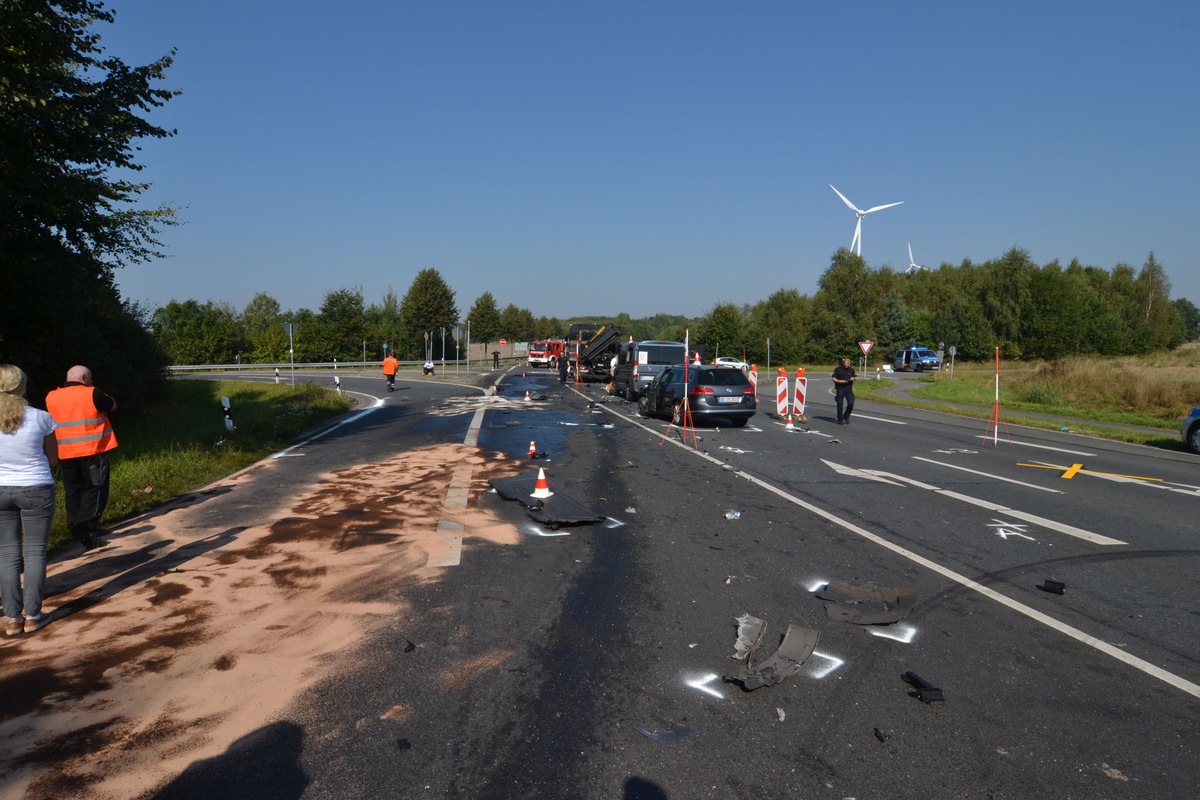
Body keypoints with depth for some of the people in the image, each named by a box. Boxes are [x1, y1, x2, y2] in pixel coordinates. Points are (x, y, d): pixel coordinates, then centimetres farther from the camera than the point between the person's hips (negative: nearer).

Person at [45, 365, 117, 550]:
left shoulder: (52, 398, 6)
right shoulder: (92, 394, -11)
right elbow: (112, 406, 4)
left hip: (66, 453, 5)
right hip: (93, 451, -5)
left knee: (73, 491, 13)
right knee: (95, 489, 1)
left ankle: (77, 529, 15)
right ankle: (89, 527, -10)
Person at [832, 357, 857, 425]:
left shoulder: (851, 369, 7)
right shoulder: (838, 369, -2)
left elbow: (856, 377, 15)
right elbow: (833, 378, -1)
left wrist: (853, 378, -8)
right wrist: (839, 381, -17)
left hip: (849, 388, 2)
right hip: (840, 389, -2)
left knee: (851, 403, -6)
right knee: (840, 405, 1)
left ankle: (846, 417, 16)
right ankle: (840, 420, 13)